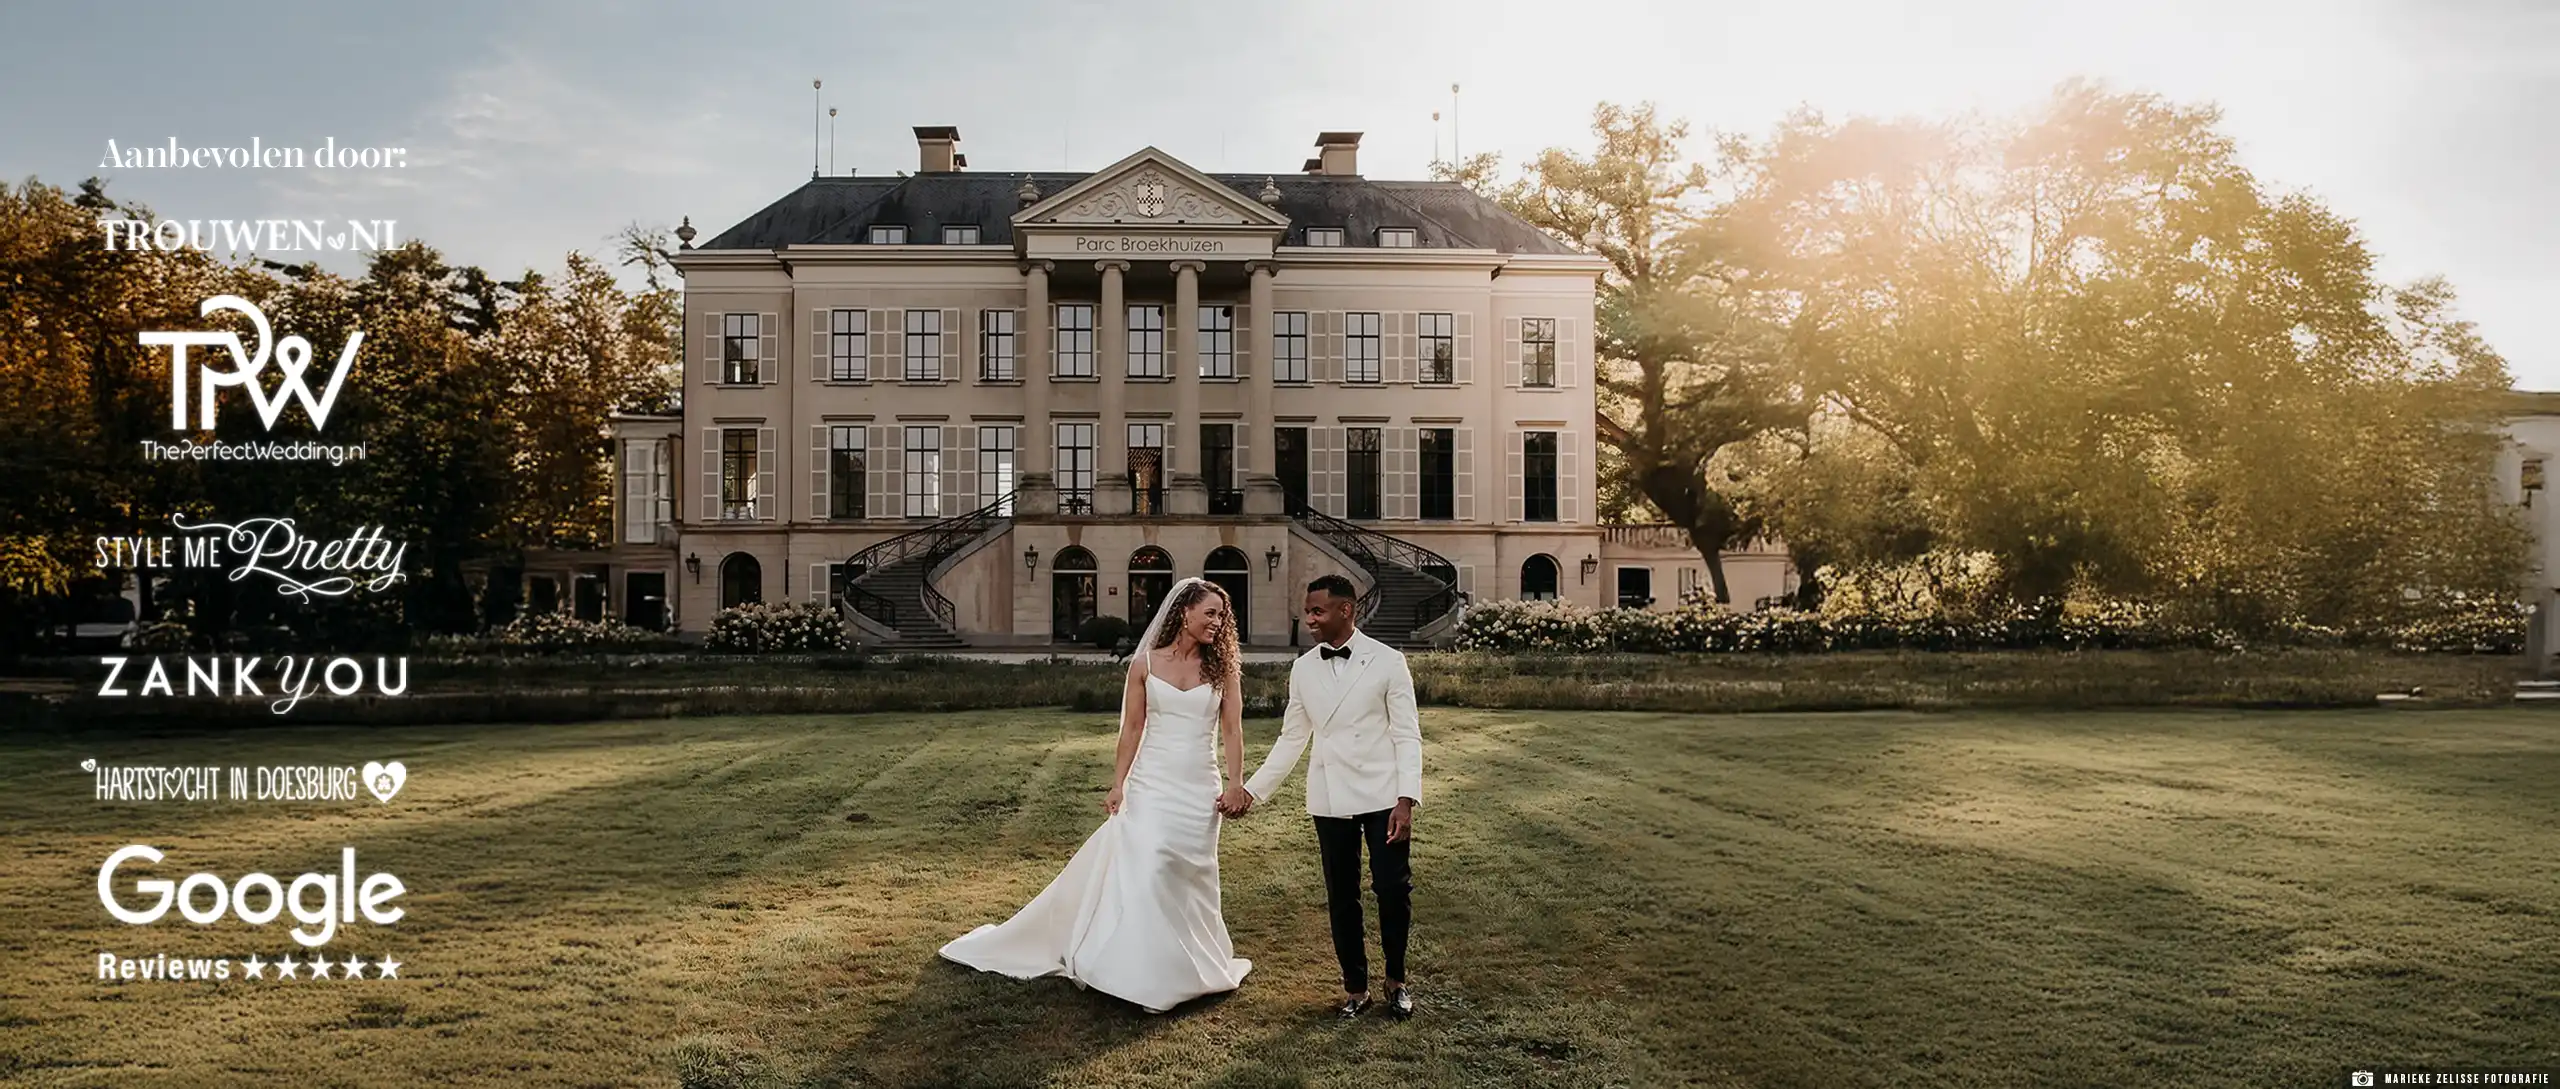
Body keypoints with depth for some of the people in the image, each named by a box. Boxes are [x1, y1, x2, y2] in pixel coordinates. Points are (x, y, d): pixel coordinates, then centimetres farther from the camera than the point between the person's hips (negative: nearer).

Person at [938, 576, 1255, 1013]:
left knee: (1188, 878, 8)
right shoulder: (1145, 663, 1)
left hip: (1199, 788, 1)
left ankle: (1187, 965, 22)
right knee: (1140, 869, -10)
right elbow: (1132, 729, 4)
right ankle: (1138, 972, 0)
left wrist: (1236, 783, -11)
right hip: (1151, 783, -1)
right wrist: (1117, 785, 1)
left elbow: (1232, 730, -1)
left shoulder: (1222, 667, 2)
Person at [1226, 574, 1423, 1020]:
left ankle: (1396, 981, 21)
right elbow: (1291, 739, 13)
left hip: (1382, 795, -3)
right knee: (1341, 899, 9)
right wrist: (1252, 790, 8)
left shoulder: (1387, 661, -4)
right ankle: (1355, 988, 24)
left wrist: (1406, 799, -15)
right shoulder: (1303, 669, 7)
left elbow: (1407, 735, -5)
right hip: (1330, 800, 4)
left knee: (1393, 890, -3)